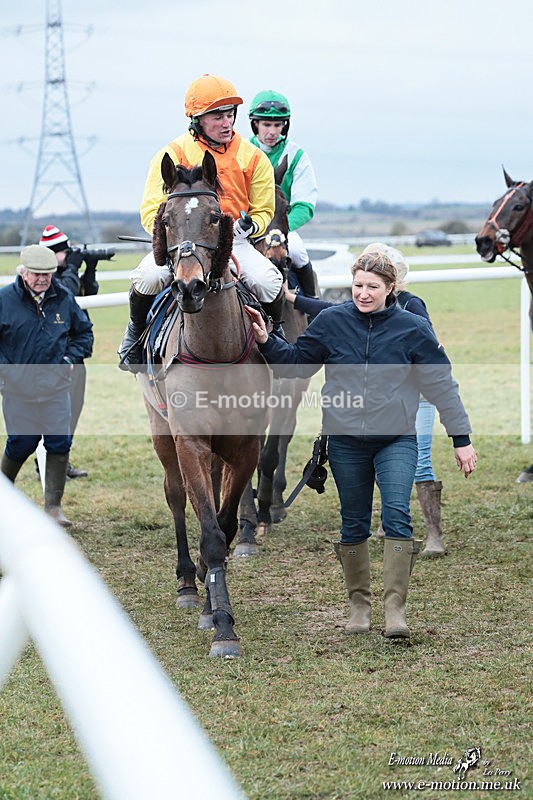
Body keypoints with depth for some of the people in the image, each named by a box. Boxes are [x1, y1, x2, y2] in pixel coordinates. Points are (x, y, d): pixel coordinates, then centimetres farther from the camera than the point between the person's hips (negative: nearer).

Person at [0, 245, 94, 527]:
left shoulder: (64, 298, 3)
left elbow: (84, 332, 16)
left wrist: (72, 358, 2)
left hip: (56, 386, 2)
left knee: (59, 444, -3)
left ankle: (54, 505, 5)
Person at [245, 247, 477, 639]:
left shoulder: (413, 328, -4)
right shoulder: (332, 322, -1)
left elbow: (441, 385, 0)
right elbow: (296, 362, 11)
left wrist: (462, 439, 0)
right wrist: (267, 341, -6)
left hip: (396, 440, -2)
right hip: (346, 441, 2)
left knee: (397, 516, -16)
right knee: (354, 525, 10)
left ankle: (395, 608, -14)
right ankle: (359, 604, 23)